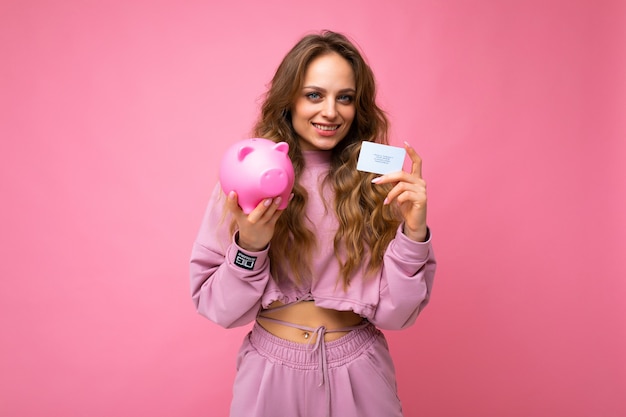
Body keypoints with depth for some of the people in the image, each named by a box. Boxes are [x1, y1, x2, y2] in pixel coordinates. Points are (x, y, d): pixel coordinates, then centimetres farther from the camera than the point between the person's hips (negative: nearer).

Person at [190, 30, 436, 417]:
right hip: (271, 371, 0)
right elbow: (218, 307, -6)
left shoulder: (376, 182, -8)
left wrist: (413, 231, -22)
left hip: (357, 375, 1)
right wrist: (249, 246, -22)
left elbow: (393, 312, -9)